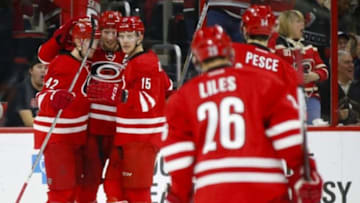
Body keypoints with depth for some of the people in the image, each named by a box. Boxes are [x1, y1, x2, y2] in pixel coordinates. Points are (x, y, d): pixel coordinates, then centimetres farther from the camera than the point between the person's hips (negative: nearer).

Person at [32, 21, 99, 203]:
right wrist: (55, 98, -40)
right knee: (62, 188, -14)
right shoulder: (63, 64, -15)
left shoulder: (86, 65, 11)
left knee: (73, 187, 14)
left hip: (76, 135, 9)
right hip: (56, 136, -9)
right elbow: (43, 98, -20)